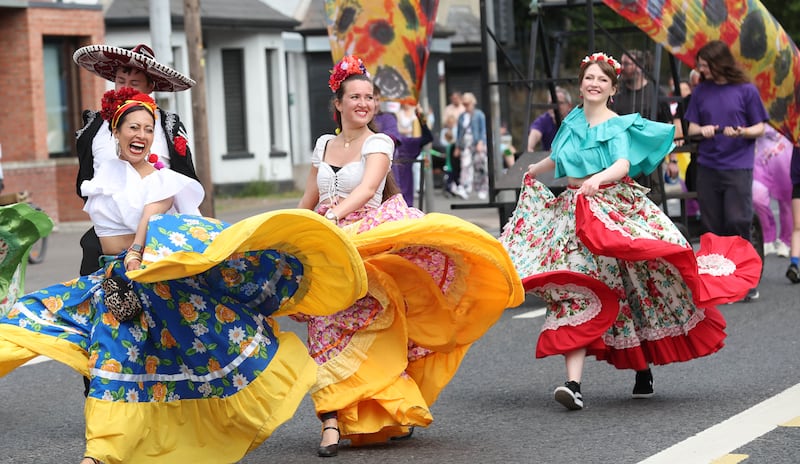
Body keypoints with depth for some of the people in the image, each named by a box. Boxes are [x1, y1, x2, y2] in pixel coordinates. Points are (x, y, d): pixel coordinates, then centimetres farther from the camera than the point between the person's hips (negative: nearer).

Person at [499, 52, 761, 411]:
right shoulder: (572, 123, 11)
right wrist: (532, 171, 51)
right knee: (574, 291, -10)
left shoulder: (621, 126, -3)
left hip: (617, 210, -3)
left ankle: (643, 370, 23)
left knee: (636, 288, 0)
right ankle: (573, 384, -18)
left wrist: (598, 179, -42)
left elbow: (623, 165, -21)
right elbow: (557, 158, 32)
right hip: (575, 213, 3)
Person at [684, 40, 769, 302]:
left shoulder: (746, 90, -2)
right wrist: (702, 130, -11)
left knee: (738, 223, -10)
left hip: (738, 166, -4)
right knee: (713, 228, 5)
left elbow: (759, 128, 1)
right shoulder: (701, 91, 8)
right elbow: (691, 127, 11)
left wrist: (740, 132, -19)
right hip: (707, 168, 4)